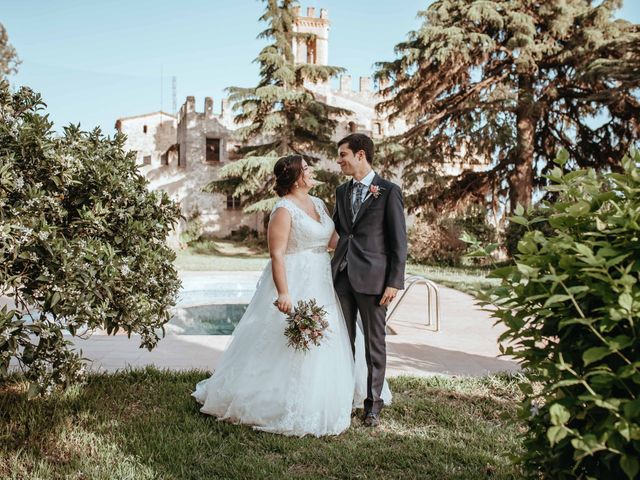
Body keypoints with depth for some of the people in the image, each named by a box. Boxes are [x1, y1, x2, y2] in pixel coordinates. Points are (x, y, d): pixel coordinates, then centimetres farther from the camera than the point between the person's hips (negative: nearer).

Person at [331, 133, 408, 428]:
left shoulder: (389, 191, -4)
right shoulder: (342, 191, 13)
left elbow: (399, 240, -6)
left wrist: (395, 282, -11)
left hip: (372, 278, -5)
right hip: (342, 275, 5)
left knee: (374, 343, 7)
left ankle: (373, 405, 19)